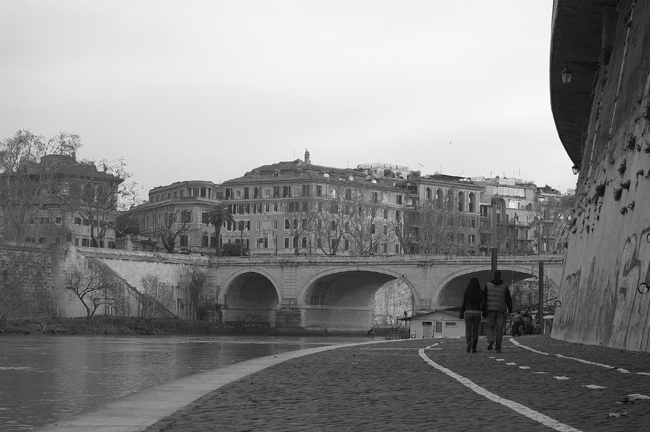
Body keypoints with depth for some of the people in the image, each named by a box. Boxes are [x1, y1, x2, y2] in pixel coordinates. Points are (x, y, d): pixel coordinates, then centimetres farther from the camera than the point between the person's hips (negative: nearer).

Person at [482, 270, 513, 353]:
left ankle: (491, 339, -21)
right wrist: (510, 311, 8)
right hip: (501, 310, 1)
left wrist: (484, 311, -1)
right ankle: (498, 348, 2)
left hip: (490, 310, -1)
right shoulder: (504, 287, 3)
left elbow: (484, 299, -2)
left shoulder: (488, 286, 2)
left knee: (489, 327, 9)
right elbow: (508, 300, 3)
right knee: (499, 329, 3)